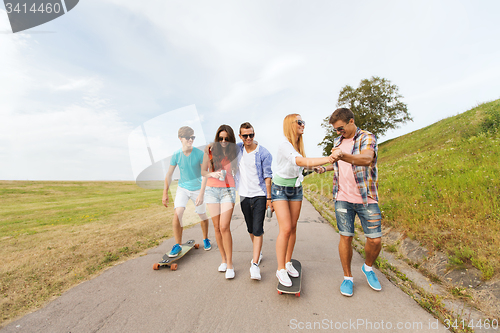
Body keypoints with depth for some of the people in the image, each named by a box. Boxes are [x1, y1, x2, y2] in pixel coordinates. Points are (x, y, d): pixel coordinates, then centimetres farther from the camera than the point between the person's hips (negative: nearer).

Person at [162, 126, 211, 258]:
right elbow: (169, 175, 1)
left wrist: (201, 194, -21)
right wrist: (165, 193, 2)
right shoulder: (176, 155, -9)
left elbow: (205, 174, -14)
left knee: (203, 216, 9)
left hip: (197, 188, -1)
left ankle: (206, 239, 35)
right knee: (177, 214, -14)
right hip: (182, 188, 1)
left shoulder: (199, 153, -15)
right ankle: (178, 245, 6)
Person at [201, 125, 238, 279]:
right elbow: (203, 172, 5)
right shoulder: (210, 150, 3)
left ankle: (230, 264, 4)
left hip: (228, 190, -1)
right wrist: (213, 174, -13)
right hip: (212, 190, 2)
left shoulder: (234, 152, 3)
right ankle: (224, 259, 23)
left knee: (224, 227, -10)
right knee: (217, 227, 6)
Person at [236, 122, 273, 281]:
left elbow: (267, 177, -7)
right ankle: (259, 252, 38)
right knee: (250, 229, 16)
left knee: (258, 230, -6)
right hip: (244, 195, 4)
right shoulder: (237, 149, 3)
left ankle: (255, 264, 2)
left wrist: (269, 198, -9)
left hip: (259, 195, -4)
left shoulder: (264, 153, -9)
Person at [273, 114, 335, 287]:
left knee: (293, 228, 8)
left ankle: (288, 262, 24)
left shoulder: (299, 144, 3)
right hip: (280, 189, -7)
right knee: (285, 229, -11)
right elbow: (302, 162, -38)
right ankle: (281, 269, 5)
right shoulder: (284, 145, -22)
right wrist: (327, 159, -46)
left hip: (296, 189, 7)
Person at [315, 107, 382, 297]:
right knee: (346, 237, 4)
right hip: (343, 199, 3)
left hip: (366, 199, -3)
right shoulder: (337, 141, 10)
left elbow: (366, 159, -31)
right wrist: (325, 169, 13)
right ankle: (347, 277, 22)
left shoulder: (367, 138, -8)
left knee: (375, 240, 2)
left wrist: (343, 156, -48)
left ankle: (368, 268, 33)